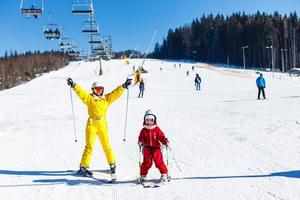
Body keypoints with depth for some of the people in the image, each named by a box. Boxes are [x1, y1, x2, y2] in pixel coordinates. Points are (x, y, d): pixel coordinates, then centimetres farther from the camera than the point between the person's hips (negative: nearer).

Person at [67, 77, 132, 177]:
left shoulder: (107, 98, 12)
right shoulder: (89, 98, 3)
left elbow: (116, 93, 12)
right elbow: (81, 92, -8)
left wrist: (124, 86, 8)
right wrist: (73, 85, -20)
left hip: (103, 125, 3)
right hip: (91, 124, -3)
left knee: (106, 146, 10)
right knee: (89, 146, -3)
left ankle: (112, 164, 27)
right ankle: (83, 167, 3)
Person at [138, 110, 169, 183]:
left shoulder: (157, 129, 2)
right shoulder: (144, 130, 4)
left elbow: (161, 137, -1)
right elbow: (141, 138, 3)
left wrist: (165, 141, -20)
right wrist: (140, 142, -19)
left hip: (156, 148, 0)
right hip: (147, 148, 0)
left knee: (159, 161, -12)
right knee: (147, 162, -10)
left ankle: (164, 174, 5)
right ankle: (143, 175, 7)